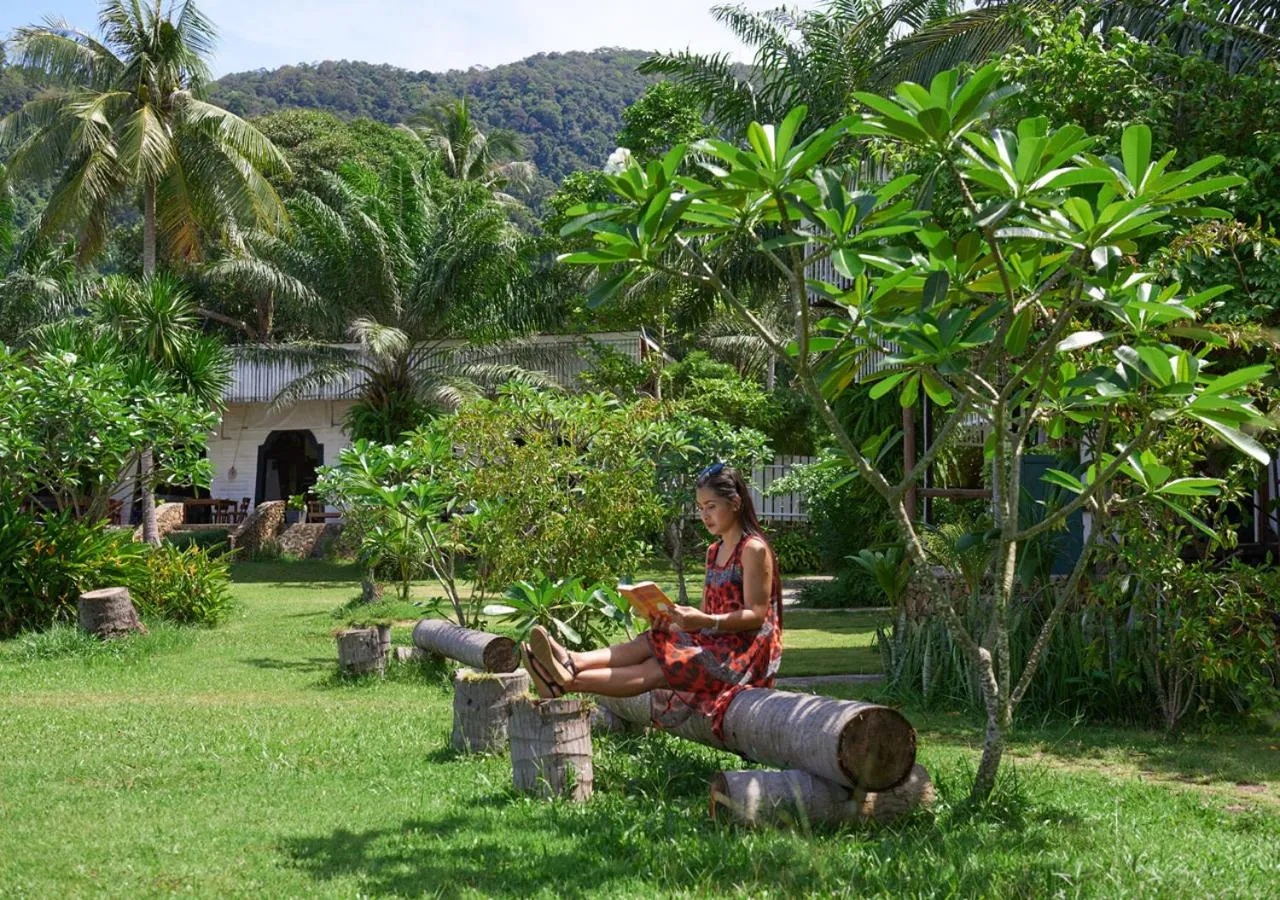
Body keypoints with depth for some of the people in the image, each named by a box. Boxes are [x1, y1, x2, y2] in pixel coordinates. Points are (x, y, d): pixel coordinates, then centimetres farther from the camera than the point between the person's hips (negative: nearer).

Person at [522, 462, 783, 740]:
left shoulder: (753, 550, -11)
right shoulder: (714, 552, 16)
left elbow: (757, 615, -17)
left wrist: (705, 621, -29)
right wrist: (670, 614, -5)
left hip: (747, 651, -8)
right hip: (714, 641, 8)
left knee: (656, 670, -24)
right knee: (649, 643, -15)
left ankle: (569, 682, -40)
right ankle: (571, 662, -37)